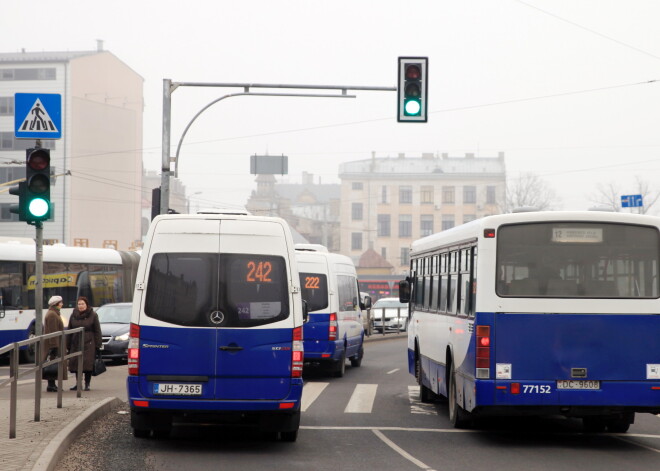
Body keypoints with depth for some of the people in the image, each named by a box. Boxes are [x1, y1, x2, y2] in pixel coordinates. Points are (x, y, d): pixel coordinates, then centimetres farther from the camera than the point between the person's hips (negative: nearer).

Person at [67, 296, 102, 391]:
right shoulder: (73, 316, 11)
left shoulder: (93, 315, 1)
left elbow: (97, 331, 0)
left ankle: (87, 384, -1)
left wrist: (97, 345, -6)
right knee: (76, 364, 3)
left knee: (88, 364, -7)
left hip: (89, 344, -4)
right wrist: (68, 345, 8)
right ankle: (78, 383, 14)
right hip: (76, 343, 4)